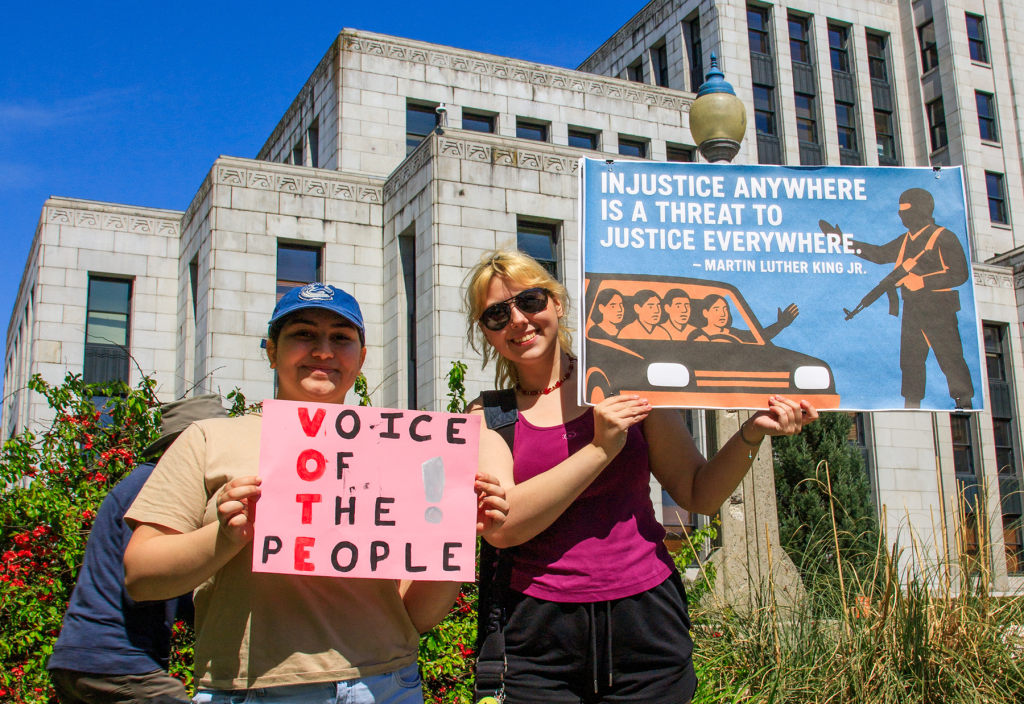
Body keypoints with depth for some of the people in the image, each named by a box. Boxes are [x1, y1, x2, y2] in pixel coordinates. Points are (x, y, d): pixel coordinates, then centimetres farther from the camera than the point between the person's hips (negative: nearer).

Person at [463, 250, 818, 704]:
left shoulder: (622, 385, 5)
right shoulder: (486, 417, 5)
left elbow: (699, 494, 8)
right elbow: (500, 526, -11)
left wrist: (751, 435, -9)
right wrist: (600, 448, -14)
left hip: (644, 622, 1)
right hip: (538, 637, 0)